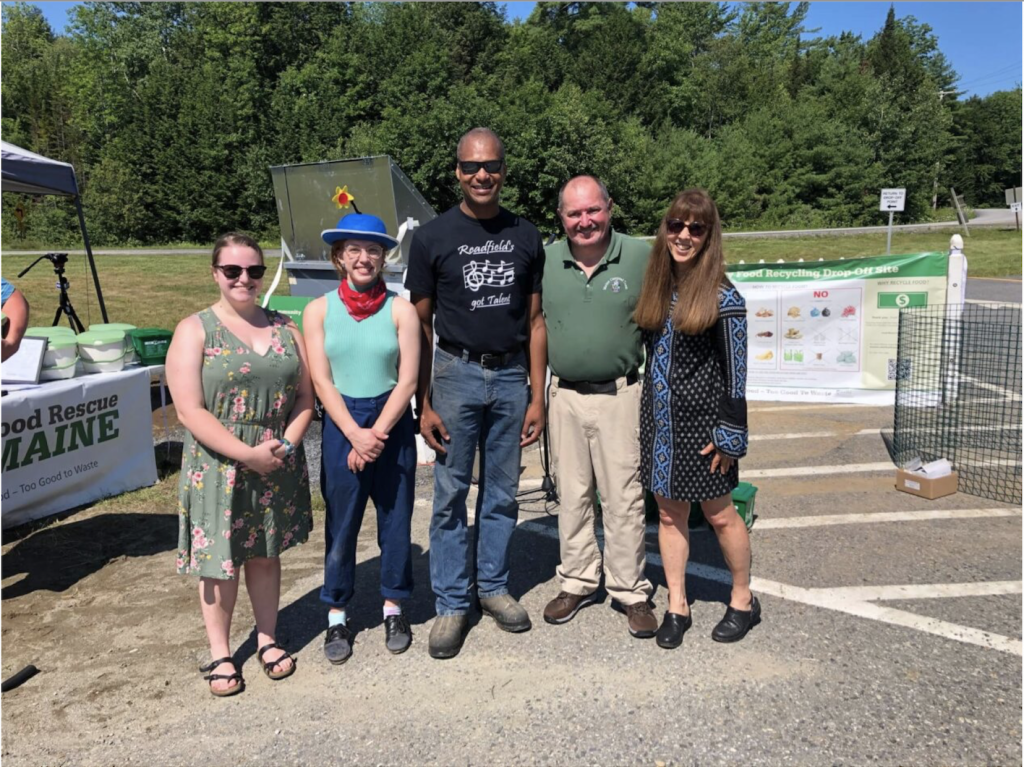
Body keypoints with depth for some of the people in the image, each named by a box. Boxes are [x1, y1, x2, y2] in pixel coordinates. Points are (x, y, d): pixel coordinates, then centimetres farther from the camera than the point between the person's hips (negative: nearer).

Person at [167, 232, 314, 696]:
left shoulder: (284, 328, 7)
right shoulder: (194, 331, -5)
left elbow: (305, 395, 6)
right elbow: (190, 411, -13)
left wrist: (287, 444, -11)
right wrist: (247, 454, -19)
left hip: (278, 466, 3)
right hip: (218, 468, -3)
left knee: (265, 554, 15)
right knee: (220, 560, 7)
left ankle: (267, 639, 31)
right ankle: (219, 653, 25)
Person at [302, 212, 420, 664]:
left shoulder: (401, 310, -2)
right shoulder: (319, 311, 1)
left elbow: (408, 379, -6)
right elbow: (321, 381, -4)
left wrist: (378, 432, -12)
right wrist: (355, 434, -13)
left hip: (393, 425, 0)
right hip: (342, 426, 0)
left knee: (395, 520, 9)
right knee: (341, 523, 8)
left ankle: (394, 608, 28)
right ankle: (337, 616, 24)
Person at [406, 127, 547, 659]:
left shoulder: (526, 237, 7)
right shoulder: (432, 237, -1)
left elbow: (534, 321, 9)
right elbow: (419, 326, 0)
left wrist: (538, 397, 4)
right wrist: (423, 405, -5)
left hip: (511, 376, 3)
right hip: (457, 374, -2)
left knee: (502, 492, 11)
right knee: (451, 494, 3)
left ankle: (493, 587, 28)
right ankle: (451, 605, 16)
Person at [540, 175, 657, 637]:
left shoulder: (641, 257, -5)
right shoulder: (545, 261, 3)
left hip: (619, 395, -3)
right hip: (565, 396, 3)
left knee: (623, 497, 3)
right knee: (571, 495, 13)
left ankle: (631, 591, 19)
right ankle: (578, 582, 29)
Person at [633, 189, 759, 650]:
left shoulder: (722, 298, -11)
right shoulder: (655, 288, 5)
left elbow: (735, 372, -11)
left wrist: (729, 435, -14)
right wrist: (647, 413, 11)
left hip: (702, 421, -5)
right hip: (659, 419, 5)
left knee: (719, 514, 8)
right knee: (668, 513, 11)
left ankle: (743, 601, 30)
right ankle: (677, 607, 25)